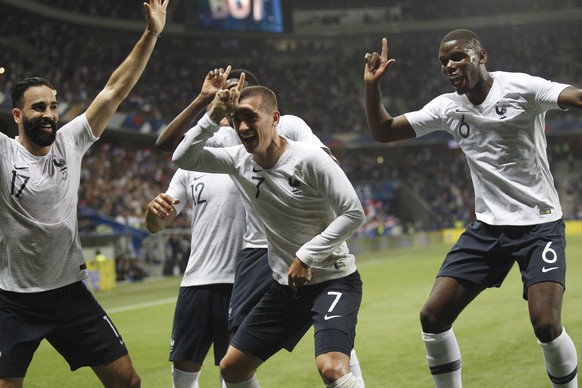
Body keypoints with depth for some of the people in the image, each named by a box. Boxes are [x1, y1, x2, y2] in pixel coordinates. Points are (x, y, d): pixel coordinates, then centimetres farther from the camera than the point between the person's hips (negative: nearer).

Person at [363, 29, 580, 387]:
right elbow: (382, 132, 10)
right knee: (433, 317, -3)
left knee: (547, 326, -20)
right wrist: (372, 86, -5)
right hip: (487, 227, 5)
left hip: (539, 223, -5)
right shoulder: (447, 107, 5)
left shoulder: (520, 88, -11)